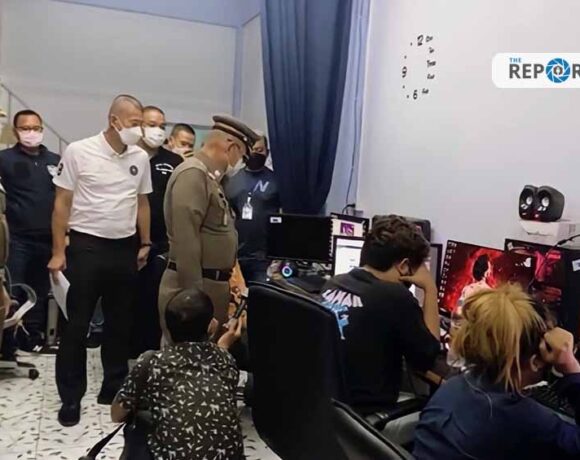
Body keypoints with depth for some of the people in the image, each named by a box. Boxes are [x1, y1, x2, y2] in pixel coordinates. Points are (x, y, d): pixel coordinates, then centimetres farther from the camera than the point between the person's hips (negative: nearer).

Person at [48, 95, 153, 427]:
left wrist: (145, 244, 10)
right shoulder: (79, 151, -8)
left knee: (120, 322, 12)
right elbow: (62, 204, -5)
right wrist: (59, 252, -8)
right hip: (86, 246, -4)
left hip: (125, 248, 4)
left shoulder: (141, 158, 3)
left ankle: (115, 387, 27)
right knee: (77, 325, 3)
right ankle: (71, 397, 17)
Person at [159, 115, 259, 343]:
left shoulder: (208, 176, 17)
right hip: (193, 288, -10)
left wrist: (228, 276, 20)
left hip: (209, 285, 10)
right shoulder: (193, 174, -15)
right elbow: (186, 242, -23)